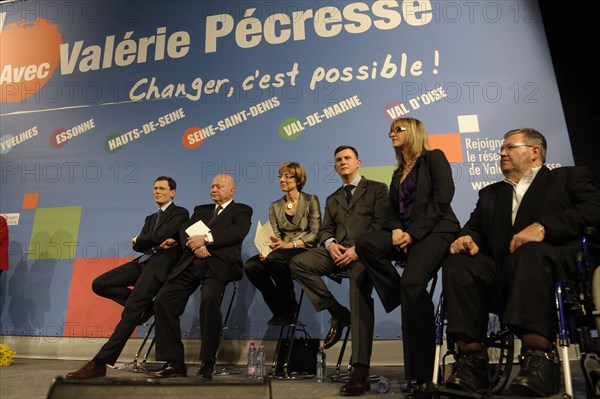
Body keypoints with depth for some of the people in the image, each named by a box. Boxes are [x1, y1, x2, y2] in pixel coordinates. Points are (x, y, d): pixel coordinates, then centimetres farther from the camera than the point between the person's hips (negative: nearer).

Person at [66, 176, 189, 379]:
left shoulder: (180, 213, 4)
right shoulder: (150, 218, 27)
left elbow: (160, 236, -12)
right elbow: (137, 245, 12)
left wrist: (138, 240, 7)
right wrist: (158, 242, -7)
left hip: (162, 263, -8)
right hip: (143, 261, 8)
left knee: (131, 310, -17)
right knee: (99, 284, -4)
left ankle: (100, 363, -13)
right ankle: (142, 305, 3)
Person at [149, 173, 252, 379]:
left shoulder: (242, 210, 13)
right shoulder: (201, 209, 29)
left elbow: (238, 232, -7)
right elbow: (184, 231, 13)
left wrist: (206, 239, -13)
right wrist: (195, 245, -9)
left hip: (218, 264, -6)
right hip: (191, 264, 6)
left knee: (209, 298, -33)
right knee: (162, 301, -11)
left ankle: (207, 363, -17)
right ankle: (174, 363, 0)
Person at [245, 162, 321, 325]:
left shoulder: (311, 200, 3)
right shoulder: (275, 206, 16)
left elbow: (314, 234, -5)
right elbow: (274, 235, 9)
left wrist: (289, 244, -19)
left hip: (304, 251, -4)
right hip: (279, 252, 4)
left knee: (274, 258, -35)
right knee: (251, 265, -26)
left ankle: (289, 306, -9)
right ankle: (280, 309, -5)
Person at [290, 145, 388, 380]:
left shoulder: (377, 189, 14)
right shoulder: (332, 199, 29)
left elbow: (381, 224, -1)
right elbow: (324, 230, 19)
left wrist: (357, 249, -16)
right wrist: (331, 244, -7)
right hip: (338, 250, 5)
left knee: (359, 283, -33)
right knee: (298, 263, -18)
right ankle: (338, 313, -7)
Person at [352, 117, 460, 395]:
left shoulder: (433, 158, 7)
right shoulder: (398, 174, 26)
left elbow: (442, 197, -7)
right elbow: (392, 211, 17)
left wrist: (413, 233, -16)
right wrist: (396, 230, -7)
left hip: (435, 231, -6)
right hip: (404, 234, 6)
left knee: (412, 283, -31)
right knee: (364, 244, -24)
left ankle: (422, 374, -18)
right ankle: (406, 299, -12)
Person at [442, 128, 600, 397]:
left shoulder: (569, 177, 19)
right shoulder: (490, 193, 32)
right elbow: (475, 226, 18)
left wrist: (542, 227, -17)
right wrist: (466, 237, -8)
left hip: (555, 265, -3)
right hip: (501, 275, 4)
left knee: (530, 252, -36)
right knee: (457, 264, -26)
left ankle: (538, 356, -34)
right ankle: (472, 359, -28)